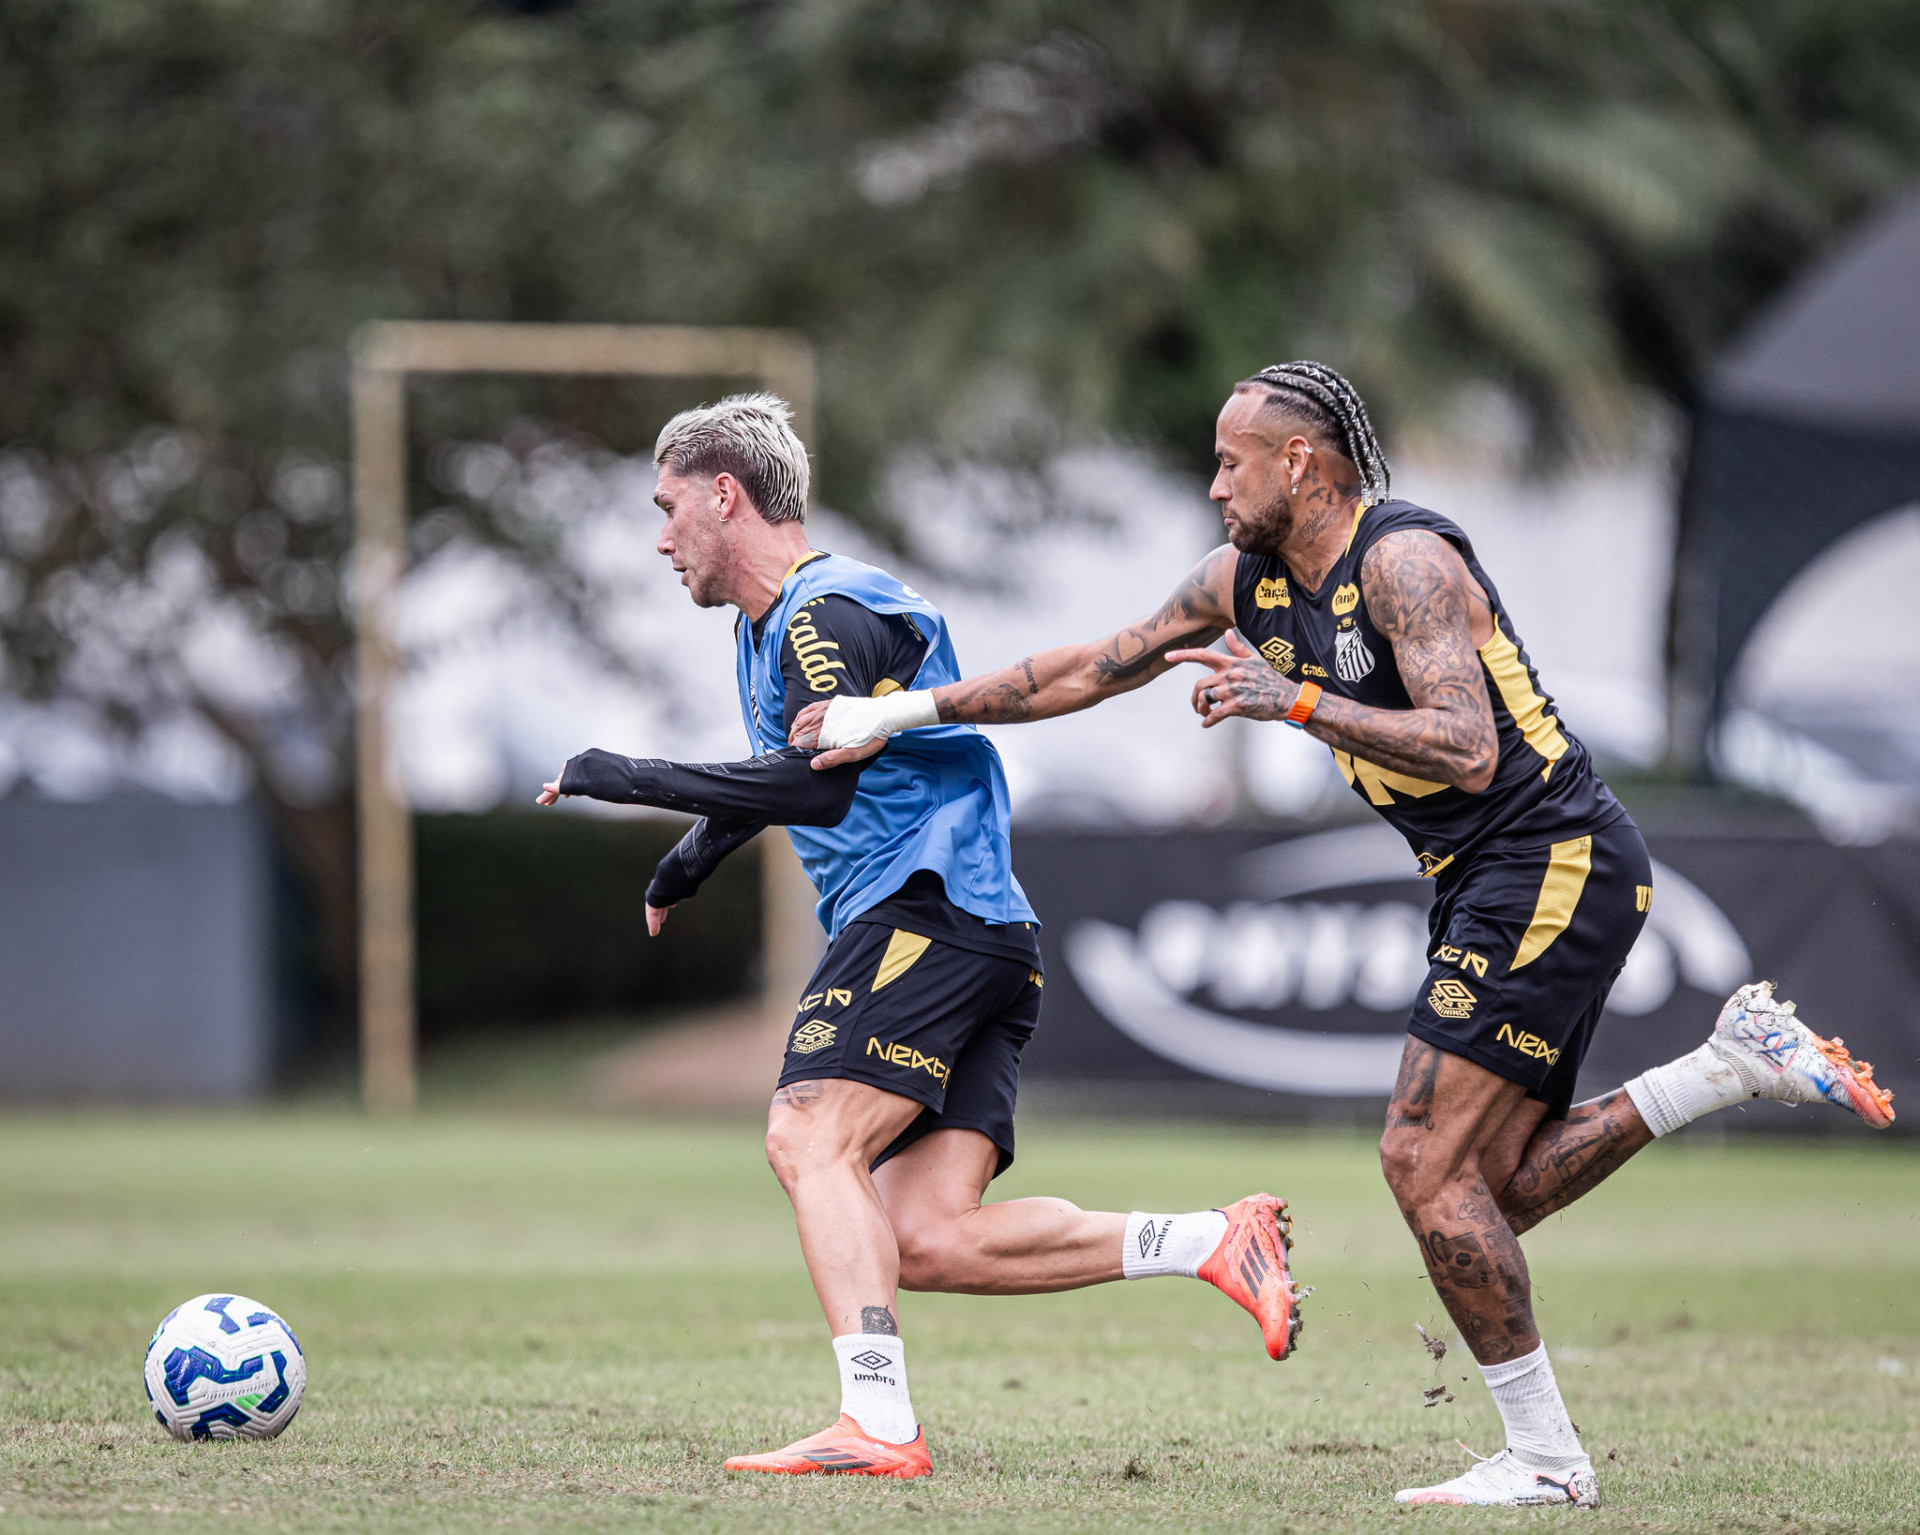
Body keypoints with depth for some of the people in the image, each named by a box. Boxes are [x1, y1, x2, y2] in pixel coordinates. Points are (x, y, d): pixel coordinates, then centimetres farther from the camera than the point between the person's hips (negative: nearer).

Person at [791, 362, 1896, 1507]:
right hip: (1491, 885, 10)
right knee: (1489, 1192, 4)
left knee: (1426, 1159, -13)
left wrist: (1296, 701, -28)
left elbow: (1470, 752, -27)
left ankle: (1546, 1456, -7)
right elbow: (1089, 671, 18)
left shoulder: (1404, 560, -16)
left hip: (1554, 863, -10)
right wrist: (900, 715, 16)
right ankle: (1741, 1062, 8)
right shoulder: (1248, 582, 11)